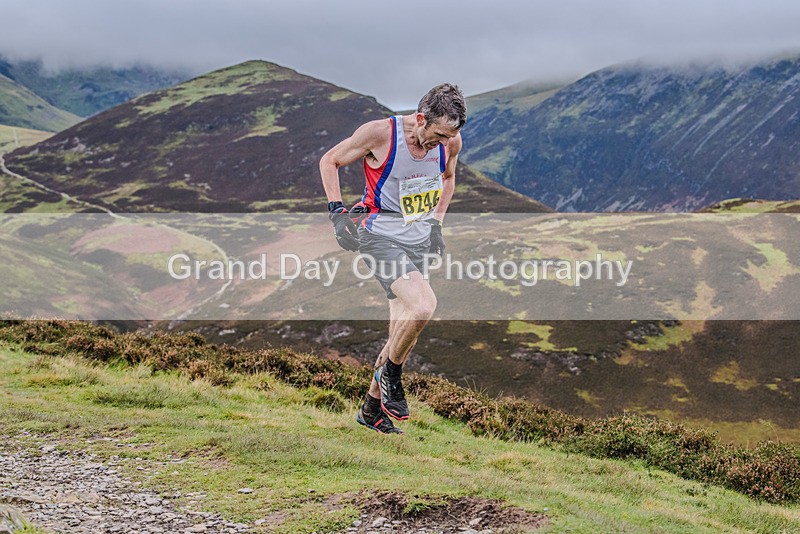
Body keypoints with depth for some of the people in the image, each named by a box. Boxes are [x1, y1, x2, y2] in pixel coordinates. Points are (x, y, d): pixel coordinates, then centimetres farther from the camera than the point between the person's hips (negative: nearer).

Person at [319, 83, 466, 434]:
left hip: (419, 241, 6)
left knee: (404, 333, 9)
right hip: (381, 237, -6)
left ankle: (372, 408, 27)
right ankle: (390, 372, -1)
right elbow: (329, 161, -4)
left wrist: (436, 223, 11)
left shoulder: (451, 141, -4)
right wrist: (337, 212, -11)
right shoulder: (380, 133, -18)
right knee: (423, 305, -27)